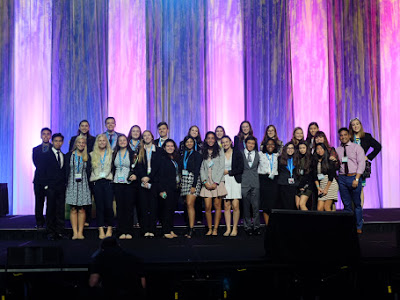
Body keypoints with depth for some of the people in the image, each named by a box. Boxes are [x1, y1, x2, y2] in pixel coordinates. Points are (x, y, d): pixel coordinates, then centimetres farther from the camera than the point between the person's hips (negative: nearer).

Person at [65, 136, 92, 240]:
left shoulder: (87, 157, 7)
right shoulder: (69, 155, 5)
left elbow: (89, 172, 9)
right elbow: (66, 170, 5)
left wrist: (89, 185, 1)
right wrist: (66, 184, -3)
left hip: (83, 184, 0)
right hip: (72, 184, 0)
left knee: (81, 209, 2)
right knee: (73, 209, 0)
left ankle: (80, 232, 6)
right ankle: (75, 232, 2)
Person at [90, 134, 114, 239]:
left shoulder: (111, 153, 9)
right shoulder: (92, 154, 11)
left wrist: (114, 178, 2)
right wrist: (90, 181, 5)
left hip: (108, 181, -1)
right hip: (96, 182, 1)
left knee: (109, 206, -7)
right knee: (99, 206, -1)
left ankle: (109, 229, 6)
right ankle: (101, 230, 3)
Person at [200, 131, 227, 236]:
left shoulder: (219, 151, 6)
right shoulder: (203, 153, 12)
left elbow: (222, 168, 0)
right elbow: (201, 169, 8)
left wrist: (216, 182, -8)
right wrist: (205, 181, -6)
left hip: (217, 182, -1)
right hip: (207, 182, 2)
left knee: (217, 206, -1)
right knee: (208, 207, -4)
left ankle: (215, 229, 5)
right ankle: (209, 229, 6)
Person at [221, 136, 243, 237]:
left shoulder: (237, 153, 4)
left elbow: (241, 169, -2)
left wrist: (228, 172, -5)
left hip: (235, 181, -2)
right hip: (224, 182, 2)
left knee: (235, 206, -7)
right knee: (226, 206, -1)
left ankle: (235, 228, 2)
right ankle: (228, 229, 6)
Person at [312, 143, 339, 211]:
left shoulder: (329, 160, -2)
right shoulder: (315, 162, 12)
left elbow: (331, 176, -6)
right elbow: (315, 176, 10)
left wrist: (326, 189, -9)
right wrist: (318, 188, -1)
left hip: (330, 184, -5)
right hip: (321, 185, 5)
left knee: (326, 207, -12)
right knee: (319, 208, -5)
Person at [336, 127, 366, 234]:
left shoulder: (356, 147, 3)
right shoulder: (337, 150, 12)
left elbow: (361, 164, -4)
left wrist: (356, 179, -12)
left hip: (354, 177, -2)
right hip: (342, 178, 3)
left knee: (357, 204, 3)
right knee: (347, 204, 6)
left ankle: (358, 227, 13)